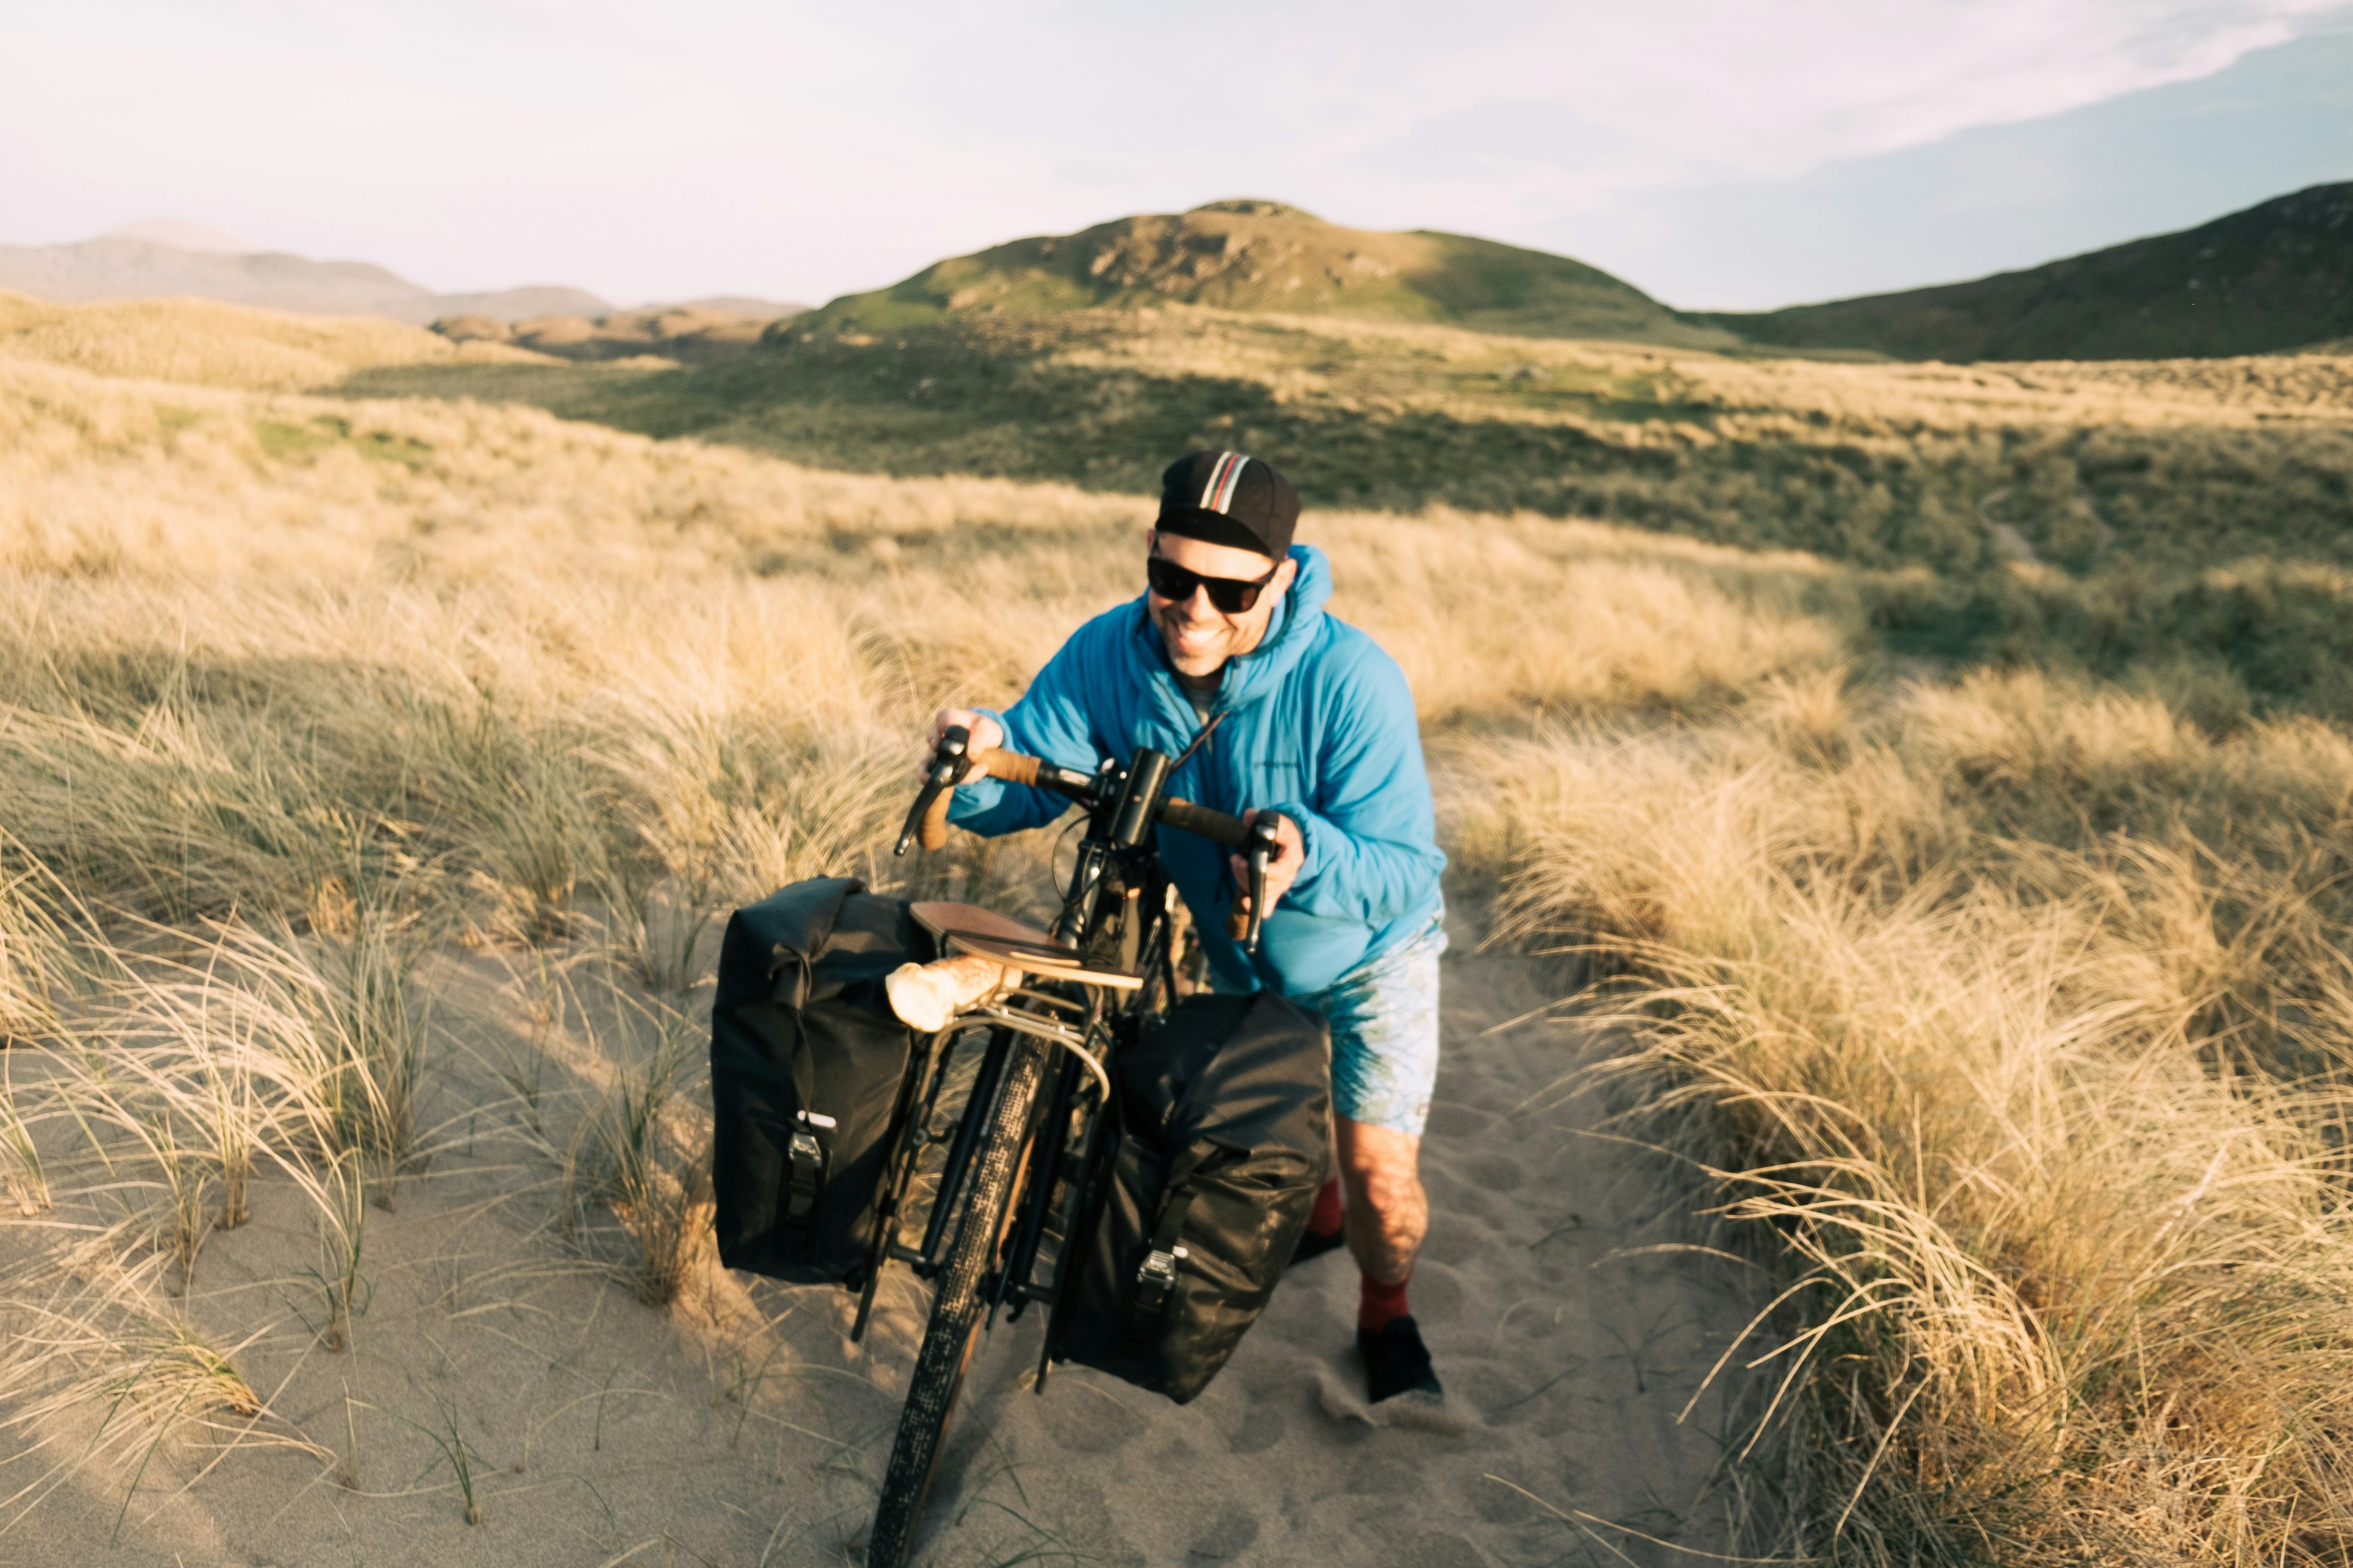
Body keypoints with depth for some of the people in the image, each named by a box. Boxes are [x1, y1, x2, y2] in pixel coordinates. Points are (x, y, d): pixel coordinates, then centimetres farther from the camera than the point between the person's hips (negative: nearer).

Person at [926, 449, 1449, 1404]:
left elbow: (1405, 870, -36)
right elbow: (1031, 777, -21)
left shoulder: (1349, 680, -35)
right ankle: (1317, 1213, 57)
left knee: (1379, 1177, -9)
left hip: (1370, 946, -4)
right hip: (1237, 948, 4)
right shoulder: (1108, 656, -23)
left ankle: (1386, 1315, 25)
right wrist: (978, 757, -44)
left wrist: (1307, 856, -58)